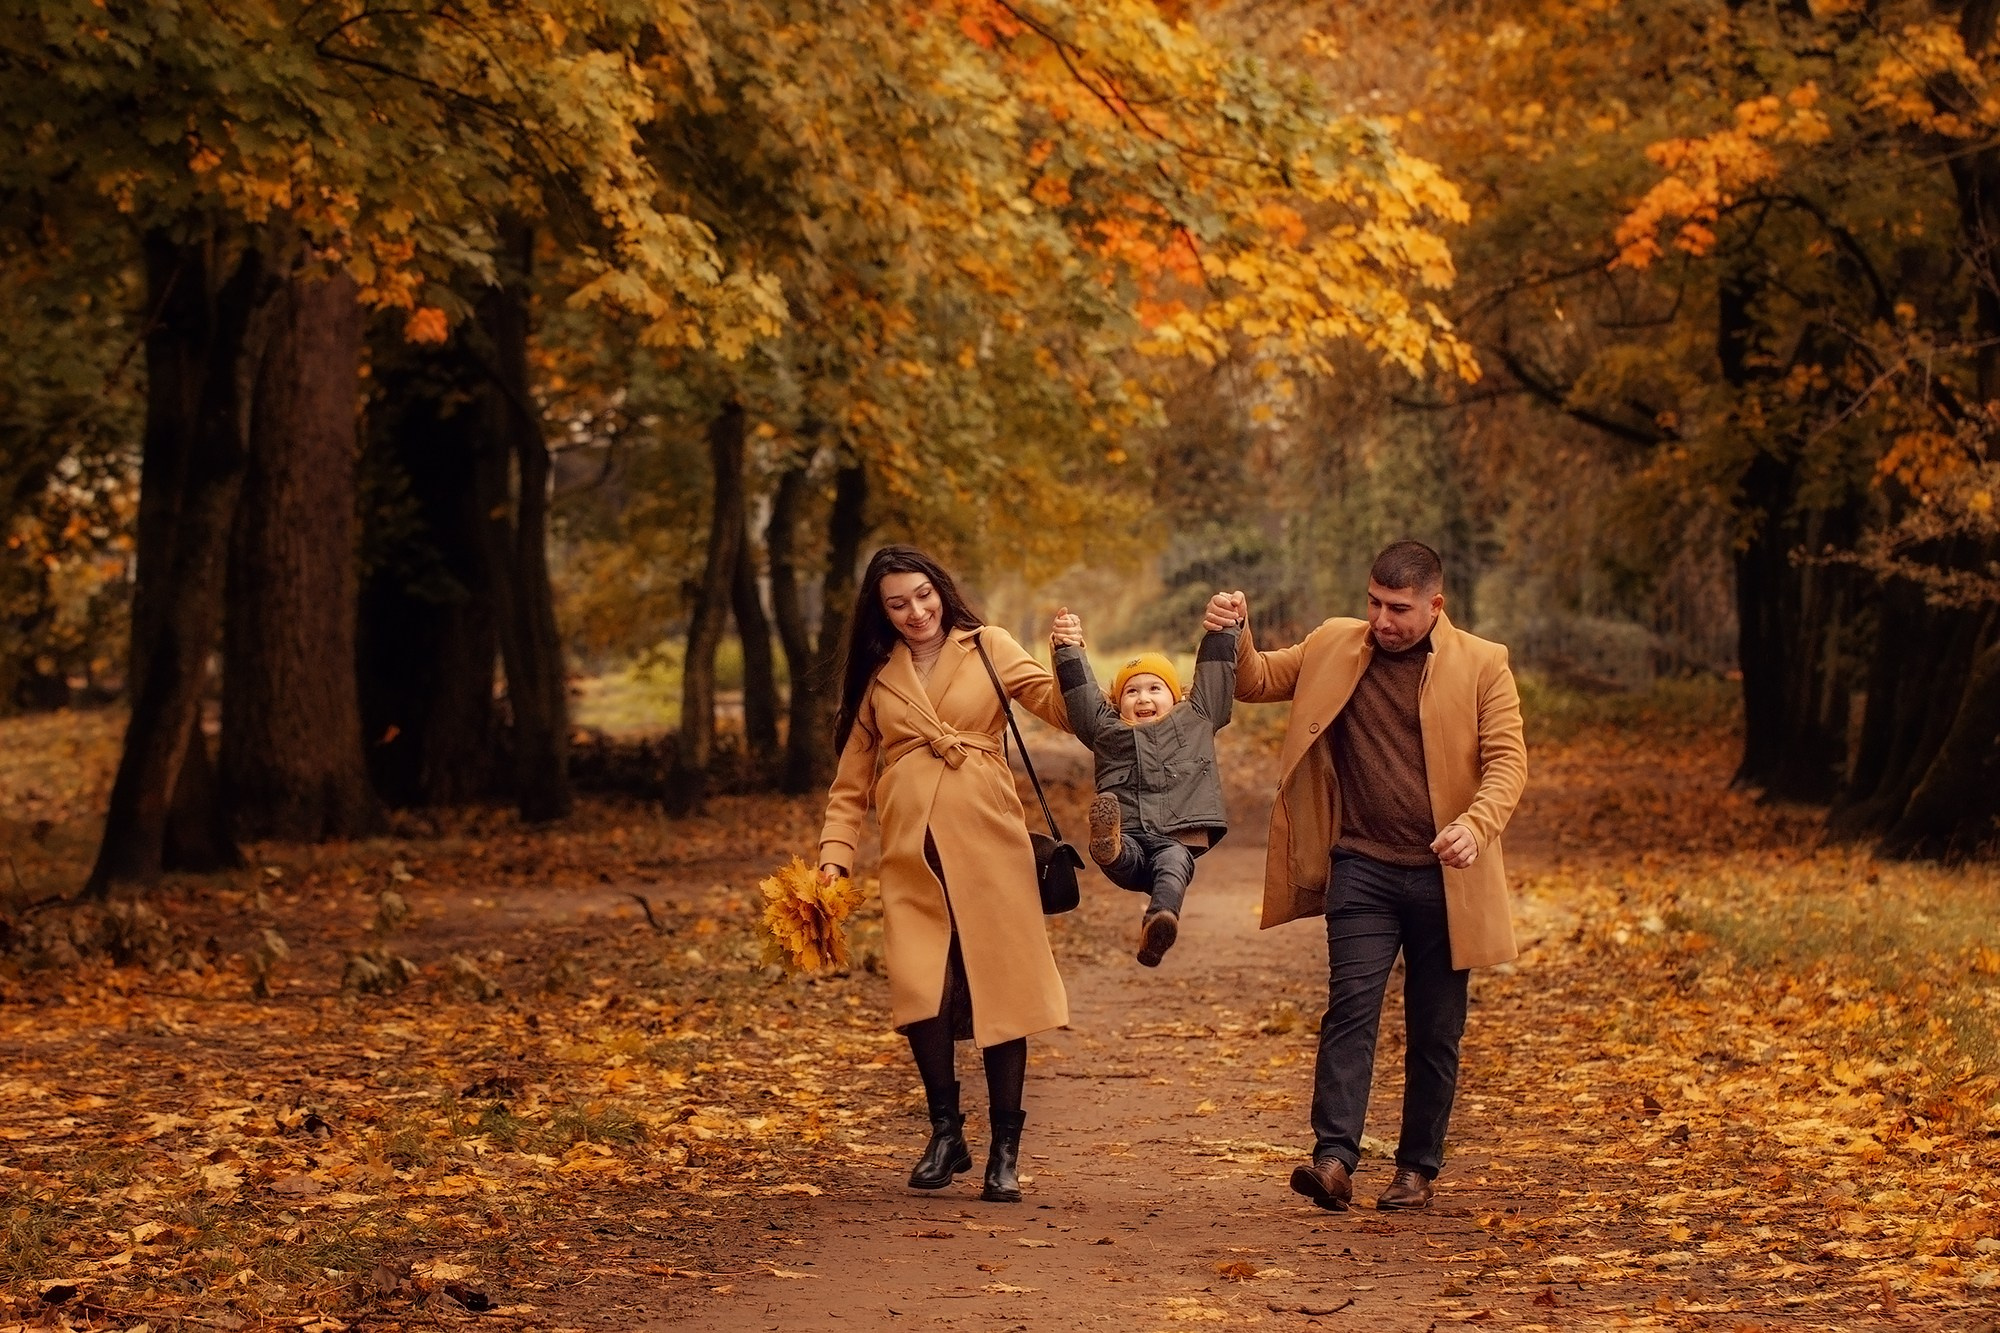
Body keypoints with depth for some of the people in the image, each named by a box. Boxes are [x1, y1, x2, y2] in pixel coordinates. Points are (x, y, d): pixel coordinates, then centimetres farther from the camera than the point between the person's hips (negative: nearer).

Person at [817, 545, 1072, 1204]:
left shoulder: (987, 648, 9)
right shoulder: (876, 676, 15)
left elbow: (1061, 708, -2)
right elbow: (851, 780, 16)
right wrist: (835, 854, 4)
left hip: (986, 842, -2)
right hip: (912, 851, 2)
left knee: (999, 988, -3)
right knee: (920, 991, -9)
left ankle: (1004, 1151, 5)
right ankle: (945, 1135, 8)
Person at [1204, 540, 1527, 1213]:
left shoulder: (1482, 665, 0)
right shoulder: (1333, 646, 7)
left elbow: (1507, 760, -5)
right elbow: (1256, 680, 16)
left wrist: (1475, 826, -24)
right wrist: (1235, 634, -6)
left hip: (1444, 876, 0)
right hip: (1362, 869, 1)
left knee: (1436, 1029, 6)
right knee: (1351, 1007, -13)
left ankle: (1418, 1168, 16)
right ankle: (1333, 1158, -21)